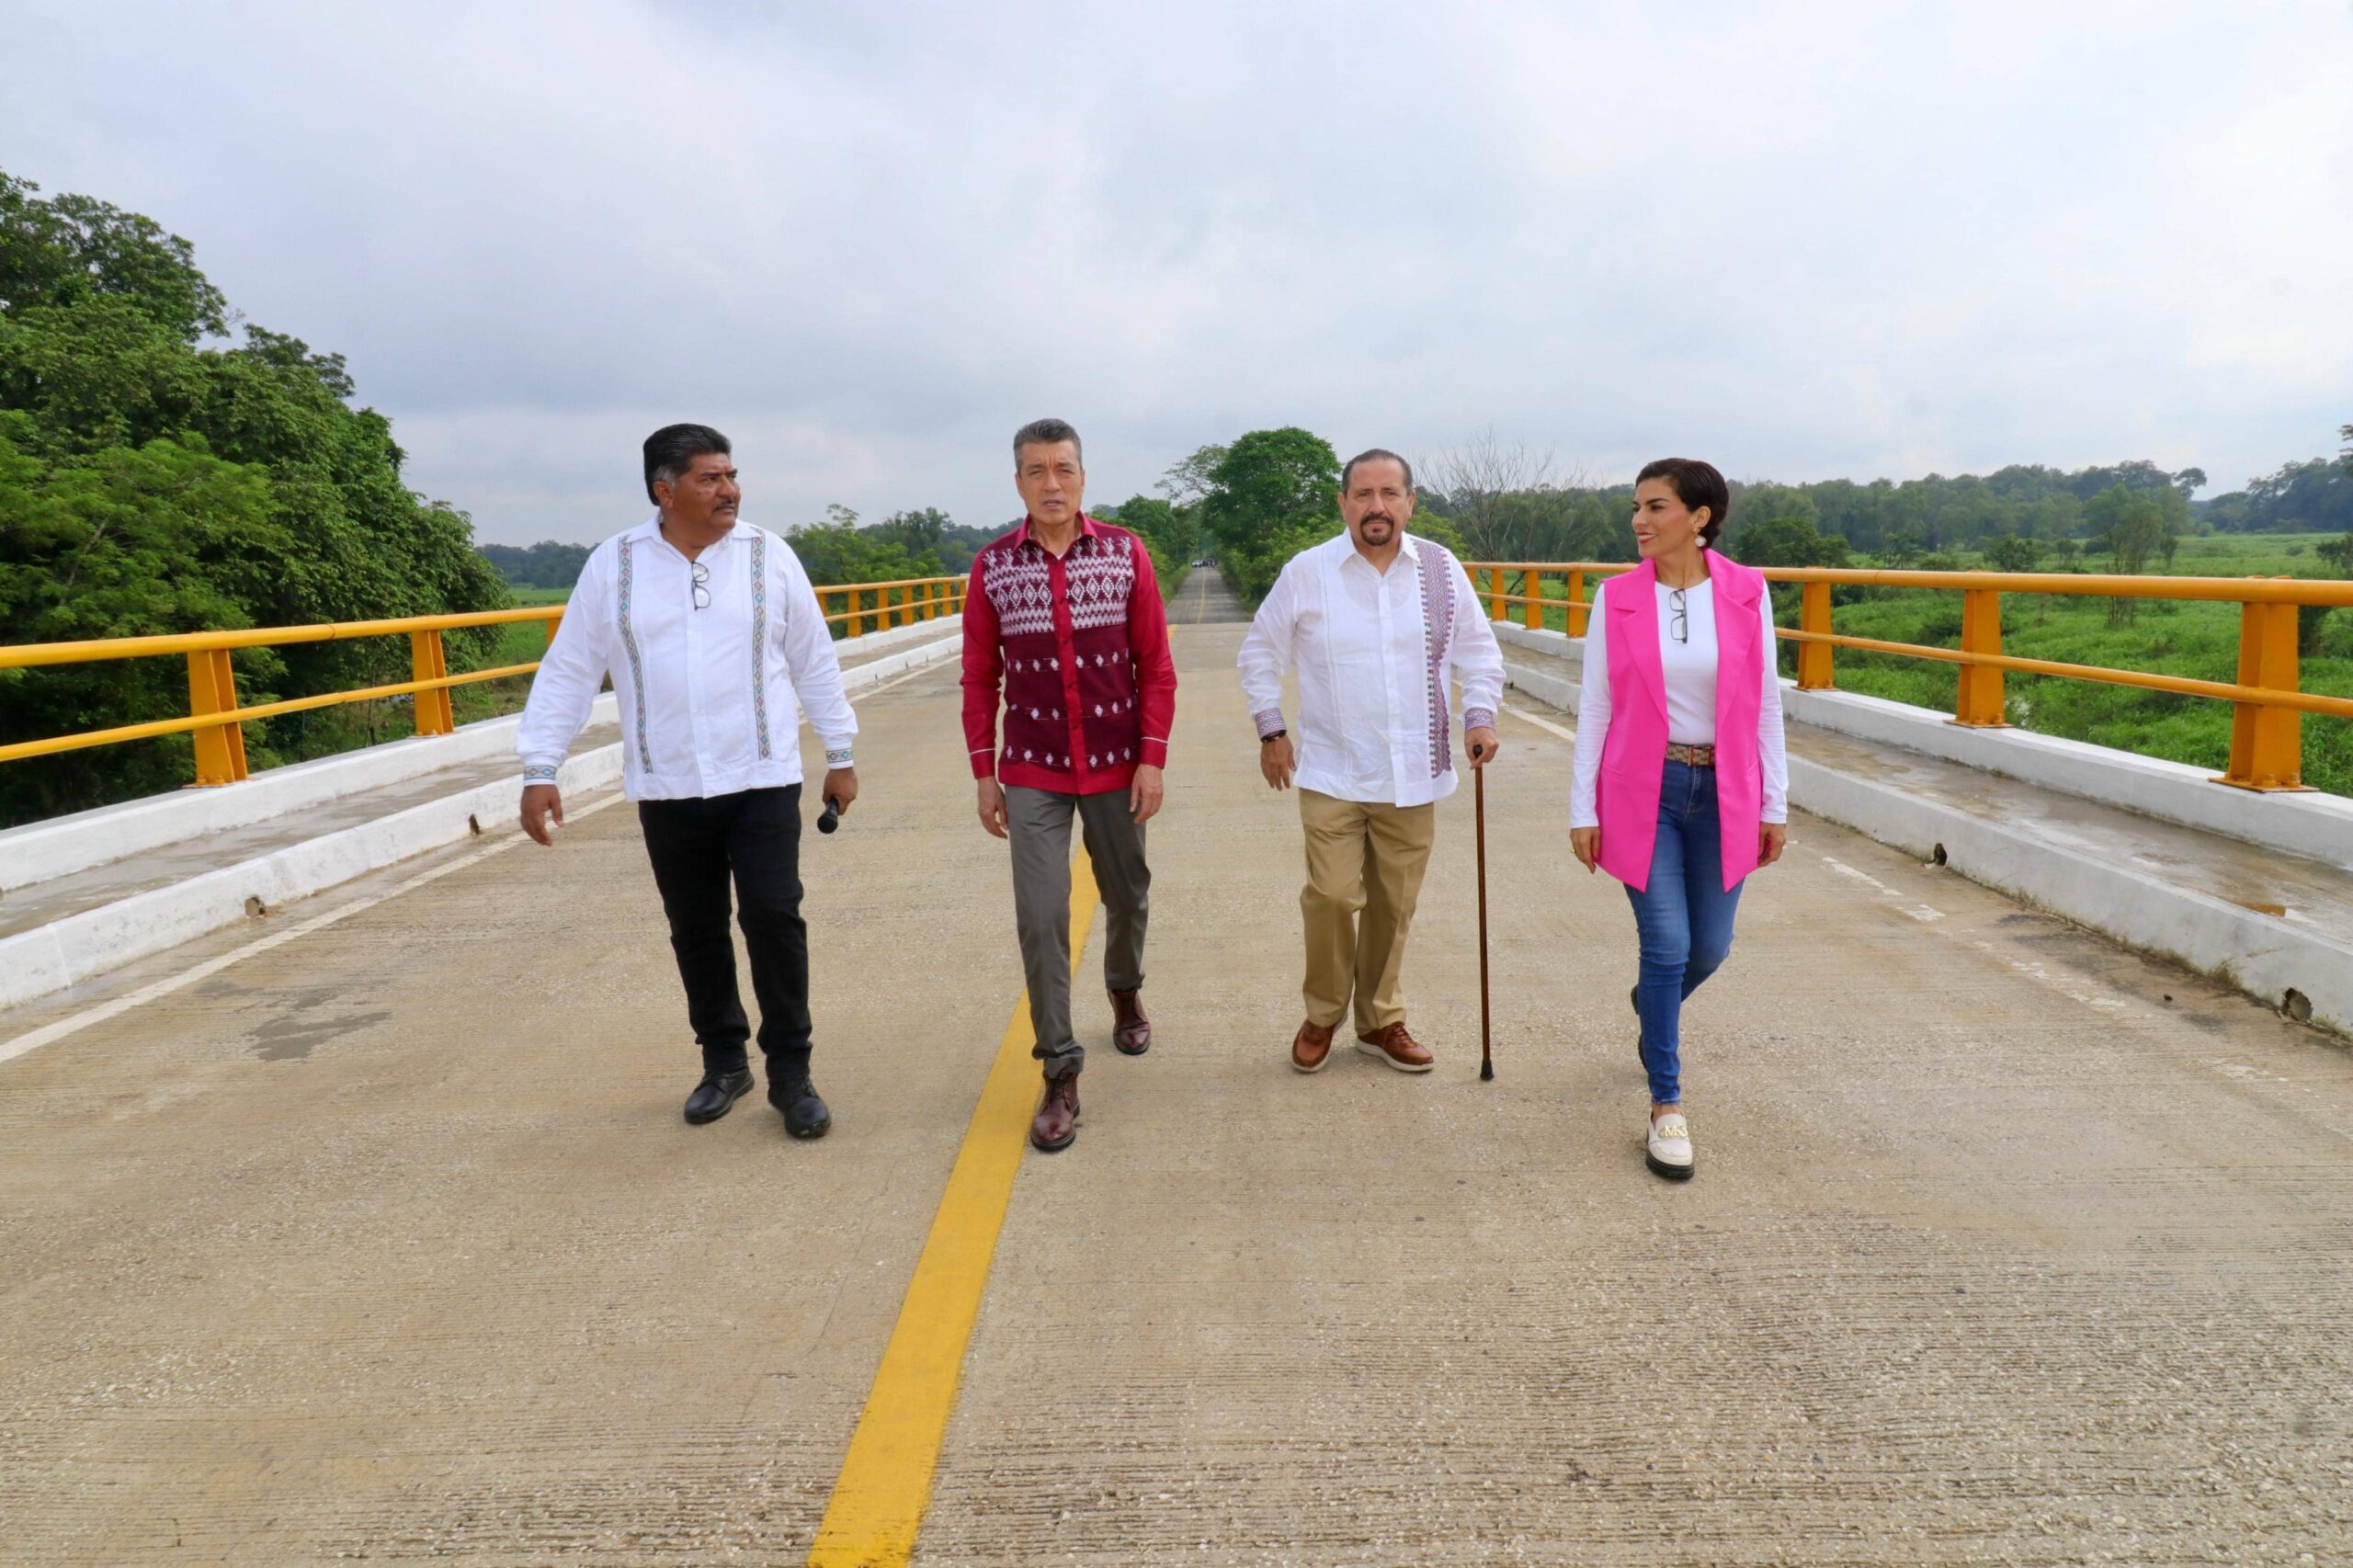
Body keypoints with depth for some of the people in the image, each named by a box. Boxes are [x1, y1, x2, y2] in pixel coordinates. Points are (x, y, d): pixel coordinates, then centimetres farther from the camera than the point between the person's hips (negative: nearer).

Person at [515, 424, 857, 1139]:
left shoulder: (768, 555, 0)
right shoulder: (613, 565, 0)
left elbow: (814, 662, 5)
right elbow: (567, 672, 2)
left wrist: (840, 754, 7)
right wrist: (539, 770, -2)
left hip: (763, 780, -1)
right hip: (667, 791, 2)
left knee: (774, 917, -7)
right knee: (696, 931, 11)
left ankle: (791, 1073, 8)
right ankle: (723, 1062, 28)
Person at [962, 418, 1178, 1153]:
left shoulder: (1126, 553, -4)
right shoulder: (991, 567, -1)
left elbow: (1156, 666, -3)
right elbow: (980, 678, 3)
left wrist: (1153, 759, -8)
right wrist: (984, 773, 1)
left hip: (1117, 767, 1)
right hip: (1032, 774, 0)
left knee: (1127, 897, 16)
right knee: (1041, 917, -6)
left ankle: (1124, 990, 47)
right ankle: (1060, 1073, 5)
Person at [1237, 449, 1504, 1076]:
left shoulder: (1441, 569, 4)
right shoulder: (1307, 572, -3)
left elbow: (1478, 649, 12)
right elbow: (1260, 652, 7)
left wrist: (1479, 716, -2)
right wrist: (1270, 730, 2)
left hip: (1414, 776, 3)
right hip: (1332, 773, -2)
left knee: (1394, 904, 9)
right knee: (1332, 896, -7)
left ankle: (1381, 1021, 28)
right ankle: (1321, 1016, 17)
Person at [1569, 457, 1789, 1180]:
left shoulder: (1747, 592, -1)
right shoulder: (1617, 597, -4)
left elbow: (1765, 700, 2)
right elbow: (1594, 705, -2)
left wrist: (1774, 804, 3)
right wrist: (1583, 808, -4)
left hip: (1722, 792, 2)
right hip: (1643, 791, -2)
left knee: (1708, 948, 10)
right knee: (1668, 946, -4)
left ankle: (1653, 1005, 46)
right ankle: (1666, 1108, 11)